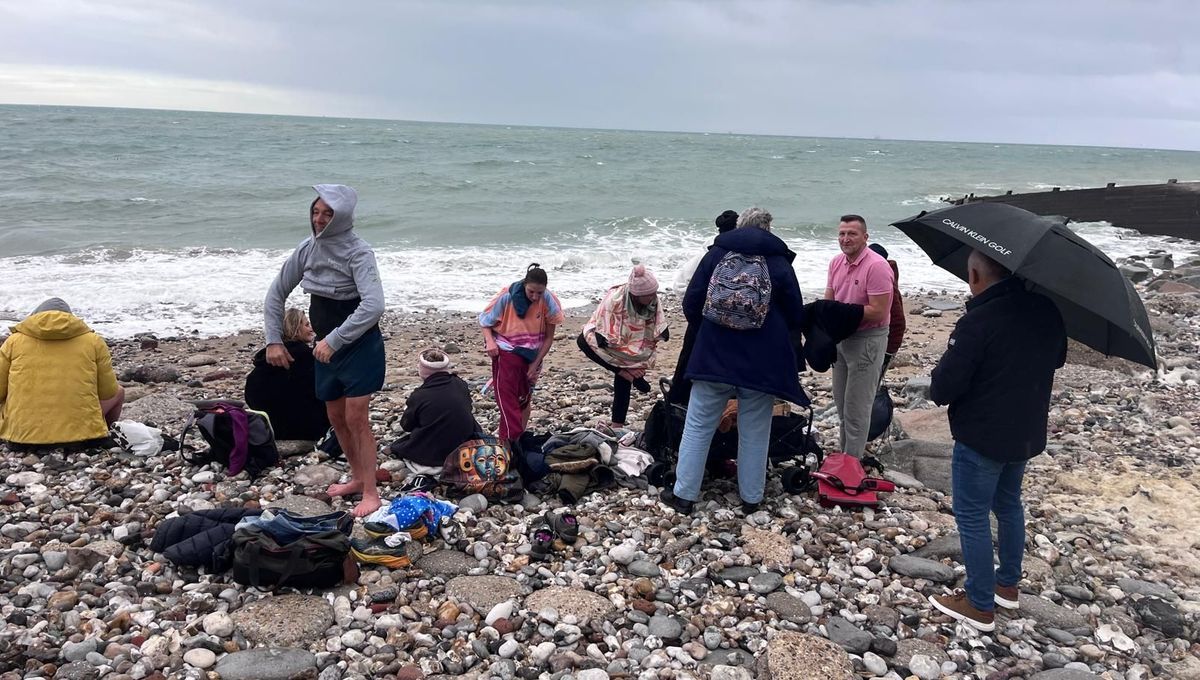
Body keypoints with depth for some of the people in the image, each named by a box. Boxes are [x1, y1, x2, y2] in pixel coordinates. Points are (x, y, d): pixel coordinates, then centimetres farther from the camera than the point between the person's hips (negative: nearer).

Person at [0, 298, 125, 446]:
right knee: (119, 392, 28)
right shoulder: (93, 341, 2)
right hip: (82, 433, -2)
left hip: (21, 435, 2)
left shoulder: (14, 341, 4)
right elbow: (108, 393, 7)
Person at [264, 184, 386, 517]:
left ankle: (371, 492, 4)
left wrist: (334, 340, -29)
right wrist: (273, 340, 3)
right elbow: (276, 292, 9)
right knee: (336, 418, 15)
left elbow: (373, 306, -30)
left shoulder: (358, 252, -19)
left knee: (356, 419, -6)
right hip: (326, 346, 7)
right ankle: (357, 478, 33)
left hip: (359, 346, -7)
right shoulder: (308, 248, 0)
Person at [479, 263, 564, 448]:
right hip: (506, 351, -3)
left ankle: (520, 437, 26)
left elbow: (549, 337, -4)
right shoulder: (507, 296, -18)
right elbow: (485, 320, -4)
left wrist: (536, 363, -6)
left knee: (525, 398, 13)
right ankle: (510, 440, -17)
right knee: (506, 395, -15)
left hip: (532, 355, 3)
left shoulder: (548, 301, -13)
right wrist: (490, 341, -20)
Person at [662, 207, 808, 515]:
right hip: (762, 363, -1)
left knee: (698, 426, 8)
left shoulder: (715, 254, 3)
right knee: (754, 432, 10)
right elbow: (796, 316, 3)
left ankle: (684, 494, 12)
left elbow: (690, 304, 2)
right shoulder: (779, 262, -1)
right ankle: (751, 498, 19)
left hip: (713, 357, 1)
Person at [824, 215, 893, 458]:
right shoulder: (836, 263, 5)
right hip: (841, 337, 8)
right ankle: (843, 453, 34)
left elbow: (877, 311, -23)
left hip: (867, 340, -8)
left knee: (856, 407, 0)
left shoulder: (877, 266, -20)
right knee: (841, 402, 19)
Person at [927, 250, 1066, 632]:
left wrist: (939, 391, -2)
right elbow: (1057, 359, 18)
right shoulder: (1048, 312, -1)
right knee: (1008, 504, 24)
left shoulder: (977, 322, -26)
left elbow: (942, 388, -23)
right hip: (1027, 433, 8)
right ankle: (1008, 585, 37)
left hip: (981, 437, -8)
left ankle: (980, 606, 13)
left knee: (972, 516, 5)